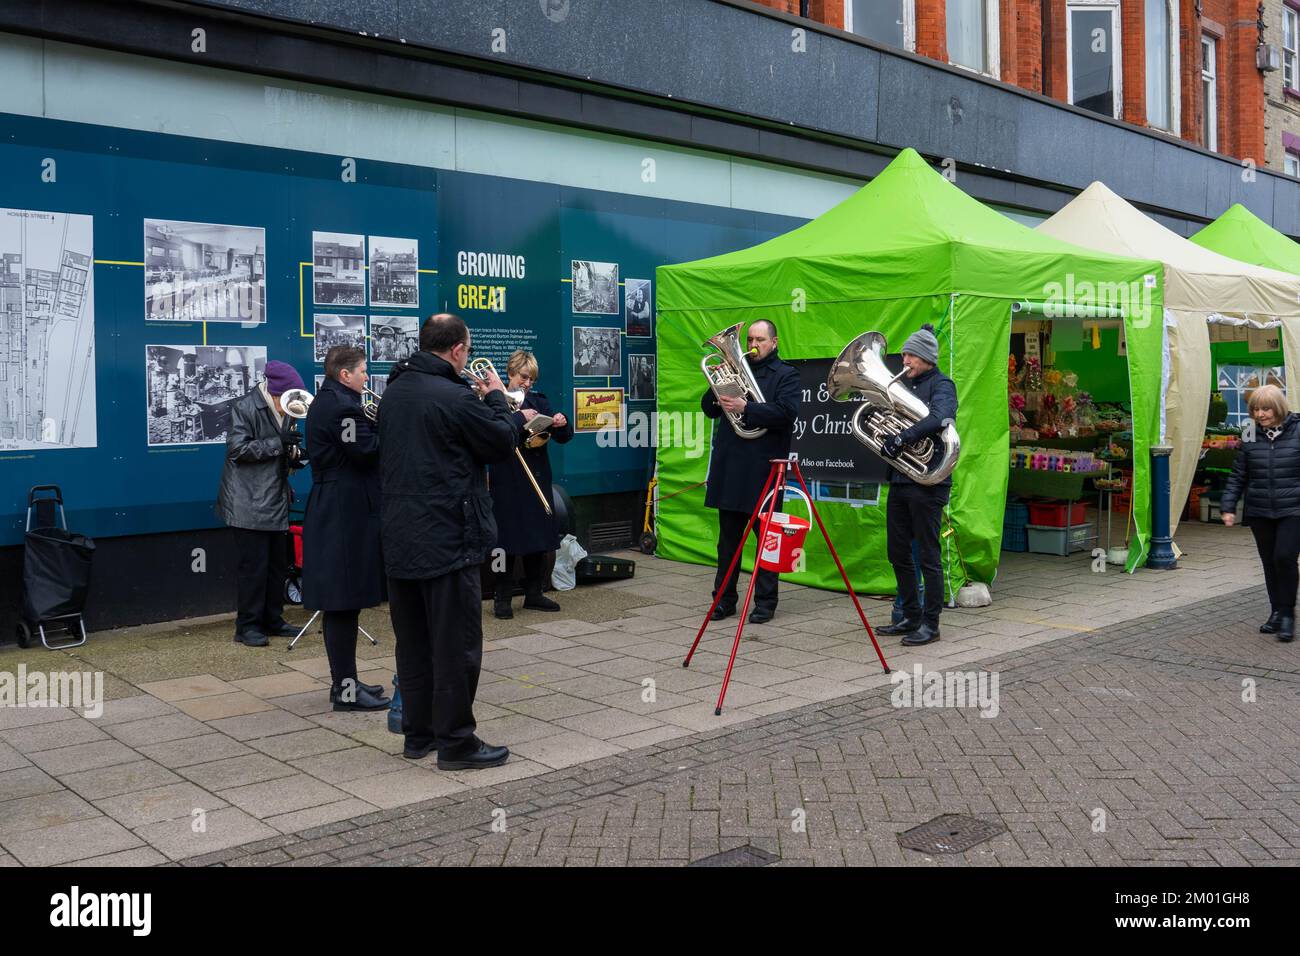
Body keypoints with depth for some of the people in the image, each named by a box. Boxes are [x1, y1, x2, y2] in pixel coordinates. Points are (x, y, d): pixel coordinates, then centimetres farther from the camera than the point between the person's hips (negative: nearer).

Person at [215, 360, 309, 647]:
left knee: (277, 564, 11)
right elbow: (238, 449, -19)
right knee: (253, 565, -6)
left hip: (276, 502, 8)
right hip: (250, 504, -8)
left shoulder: (285, 411, 13)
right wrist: (278, 443, -22)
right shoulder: (244, 408, -10)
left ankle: (272, 620, 22)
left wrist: (294, 458, 2)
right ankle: (247, 626, 4)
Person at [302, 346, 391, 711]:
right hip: (346, 514, -11)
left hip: (334, 512, 11)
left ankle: (344, 681, 23)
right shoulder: (341, 405, -16)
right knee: (344, 602, -5)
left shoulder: (327, 401, 16)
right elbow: (367, 451, -20)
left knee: (341, 603, 15)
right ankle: (346, 691, 0)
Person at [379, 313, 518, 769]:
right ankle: (455, 742, 7)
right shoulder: (455, 397, -17)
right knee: (456, 644, 1)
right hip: (448, 540, -8)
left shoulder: (393, 391, 9)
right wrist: (496, 397, 8)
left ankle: (417, 732, 24)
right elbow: (505, 442, -8)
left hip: (399, 539, 8)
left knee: (412, 642, 15)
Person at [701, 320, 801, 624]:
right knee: (728, 536, 10)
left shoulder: (786, 375, 2)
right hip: (729, 465, 5)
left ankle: (765, 601, 9)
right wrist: (717, 392, -6)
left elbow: (786, 413, -15)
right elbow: (709, 408, 15)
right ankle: (724, 598, 18)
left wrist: (745, 408, -21)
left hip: (763, 468, -5)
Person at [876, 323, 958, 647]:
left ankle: (930, 625, 6)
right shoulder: (906, 385, 17)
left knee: (927, 556, -2)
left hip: (926, 483, -8)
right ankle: (911, 617, 23)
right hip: (900, 480, 8)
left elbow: (939, 418, -27)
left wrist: (900, 439, -26)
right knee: (898, 553, 12)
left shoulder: (941, 385, -7)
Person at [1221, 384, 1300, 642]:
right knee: (1269, 563, 8)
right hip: (1260, 512, 4)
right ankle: (1276, 613, 21)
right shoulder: (1250, 437, 4)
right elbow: (1238, 476, 10)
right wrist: (1228, 506, 4)